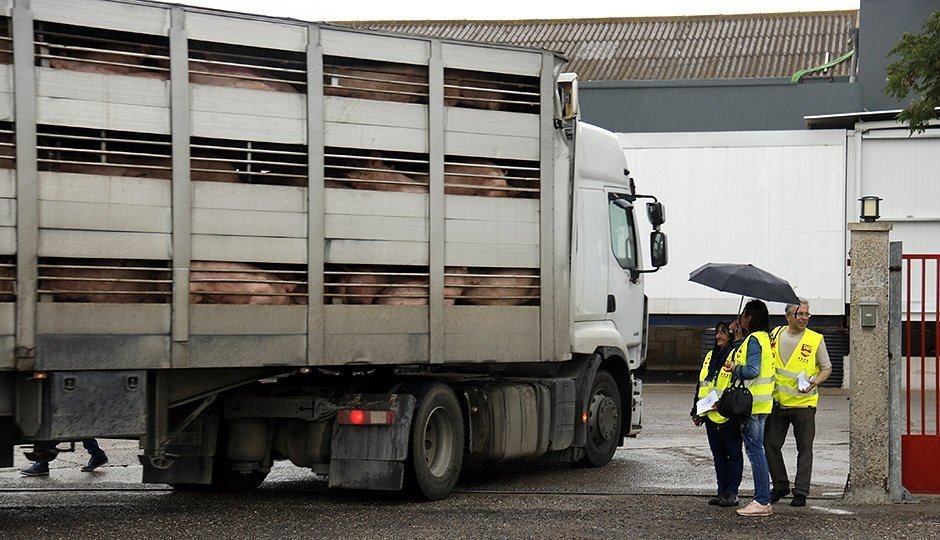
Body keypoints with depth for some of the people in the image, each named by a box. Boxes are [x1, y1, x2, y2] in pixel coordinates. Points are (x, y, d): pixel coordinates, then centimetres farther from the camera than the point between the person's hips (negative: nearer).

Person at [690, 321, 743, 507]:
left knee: (733, 453, 1)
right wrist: (696, 411, 18)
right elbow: (701, 385, 21)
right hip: (710, 415, 8)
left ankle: (732, 492, 4)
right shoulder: (710, 356, 16)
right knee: (718, 454, 11)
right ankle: (722, 491, 17)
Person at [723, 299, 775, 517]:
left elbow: (752, 370, -22)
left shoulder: (753, 340, -14)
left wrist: (734, 368, -7)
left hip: (752, 403, -10)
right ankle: (762, 500, 14)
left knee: (755, 450, -8)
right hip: (761, 403, 10)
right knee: (756, 450, 12)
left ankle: (762, 502, -8)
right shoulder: (765, 337, 16)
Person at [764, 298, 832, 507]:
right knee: (771, 445, 5)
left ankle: (801, 492, 7)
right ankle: (780, 486, 21)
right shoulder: (776, 334, 6)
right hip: (777, 401, 3)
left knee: (804, 449, 1)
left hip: (803, 402, -3)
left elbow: (827, 368, 3)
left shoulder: (815, 339, -3)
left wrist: (815, 382, -15)